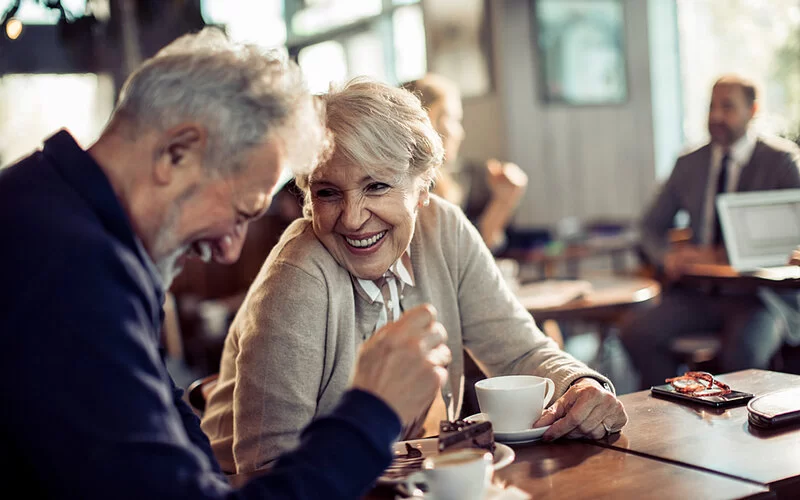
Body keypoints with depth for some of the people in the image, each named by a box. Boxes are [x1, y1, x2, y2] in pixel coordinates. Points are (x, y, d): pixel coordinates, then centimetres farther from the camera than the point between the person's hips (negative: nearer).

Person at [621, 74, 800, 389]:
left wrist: (721, 256, -18)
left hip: (756, 292, -4)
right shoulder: (689, 164, 13)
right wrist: (668, 256, -5)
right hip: (697, 293, 4)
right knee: (637, 334, -21)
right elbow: (651, 227, 19)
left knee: (742, 352, -34)